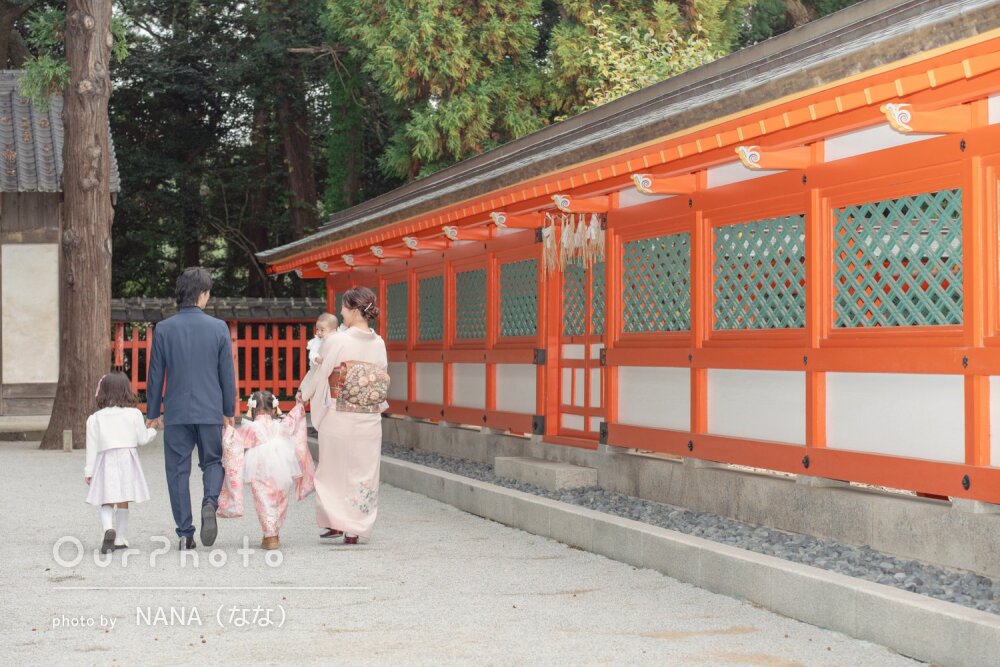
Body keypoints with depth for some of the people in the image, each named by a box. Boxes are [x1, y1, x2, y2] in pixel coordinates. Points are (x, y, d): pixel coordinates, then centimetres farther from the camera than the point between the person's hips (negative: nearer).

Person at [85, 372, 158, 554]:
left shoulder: (95, 418, 2)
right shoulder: (134, 414, -1)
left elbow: (92, 446, 2)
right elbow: (143, 439, 4)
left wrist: (89, 471, 7)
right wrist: (153, 430, 25)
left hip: (105, 461, 0)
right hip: (127, 459, 0)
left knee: (106, 503, 5)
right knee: (123, 502, 10)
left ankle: (108, 528, -23)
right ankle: (119, 539, 14)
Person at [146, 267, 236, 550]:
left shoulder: (163, 329, -2)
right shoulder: (219, 328, -3)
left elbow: (155, 375, 3)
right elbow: (227, 374, 2)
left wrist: (153, 412, 13)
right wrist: (229, 411, 13)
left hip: (176, 412, 0)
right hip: (210, 411, 0)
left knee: (178, 471, 7)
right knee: (213, 462, 16)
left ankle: (186, 533, 6)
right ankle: (210, 502, -13)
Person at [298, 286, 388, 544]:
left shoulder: (337, 342, -12)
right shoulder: (379, 344, 0)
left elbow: (319, 373, -1)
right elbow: (382, 382, 7)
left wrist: (303, 393, 16)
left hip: (339, 416, -4)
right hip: (369, 419, 4)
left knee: (335, 468, 11)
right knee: (363, 472, 9)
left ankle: (336, 522, 12)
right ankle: (354, 530, 11)